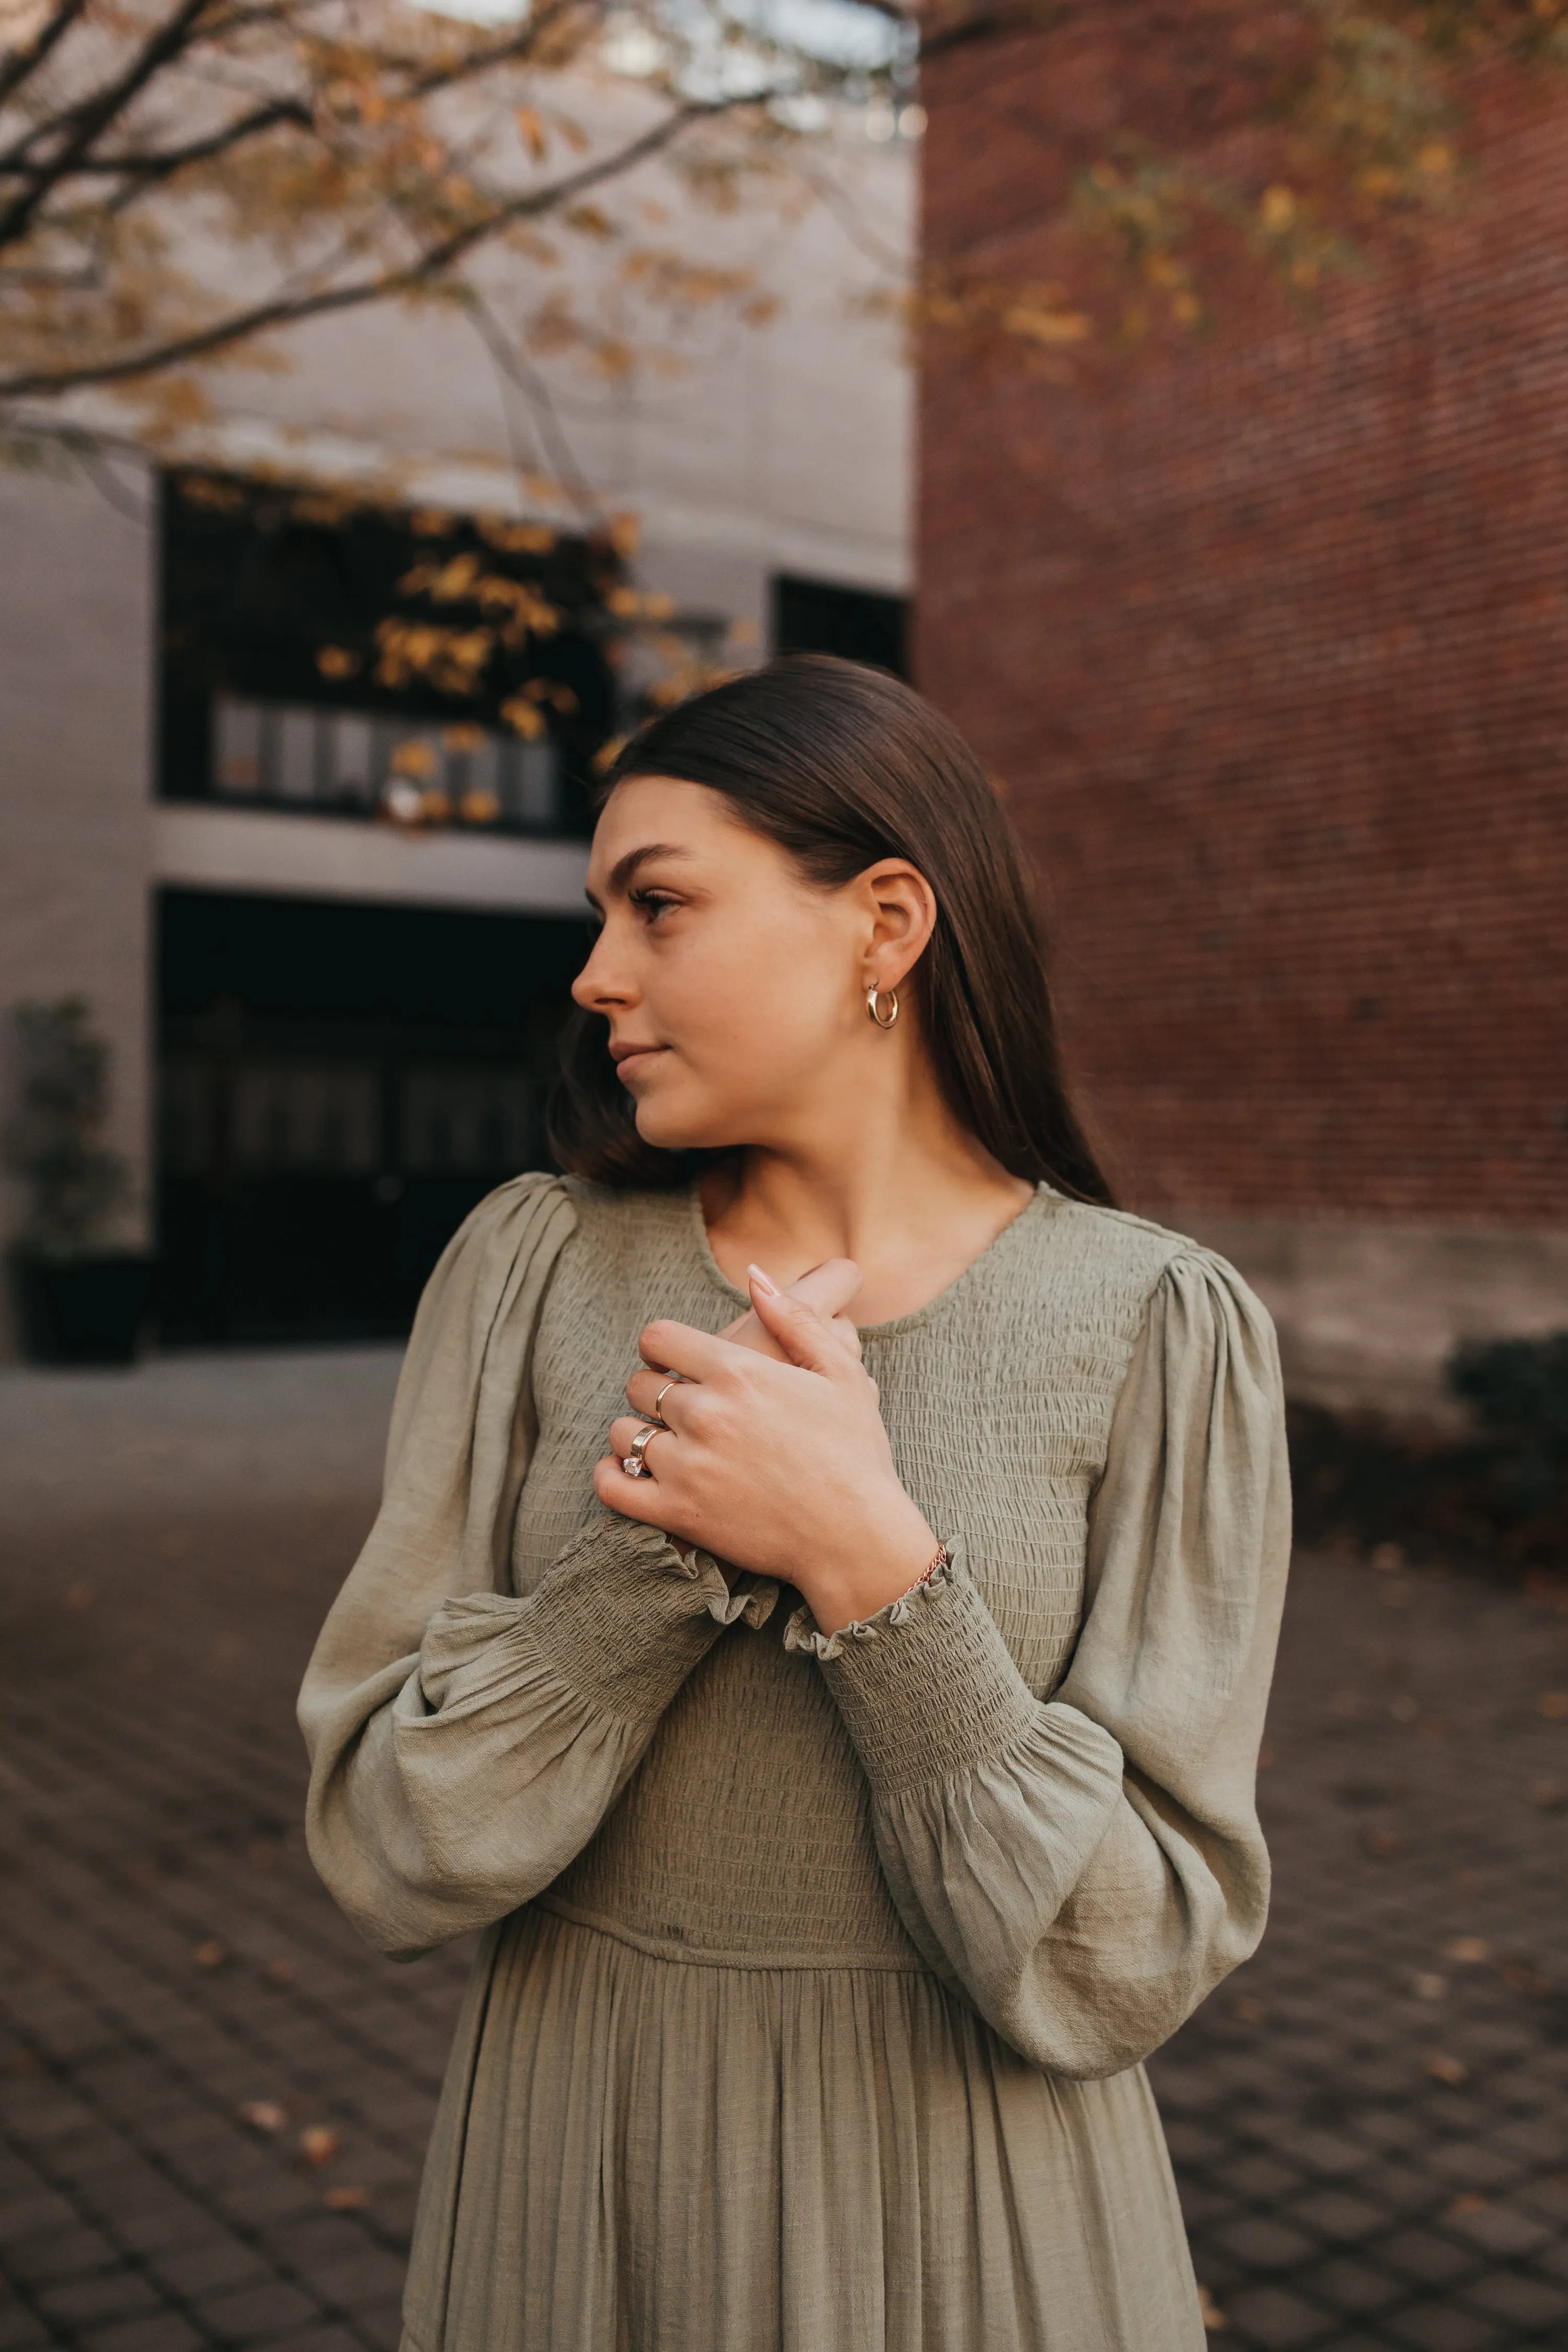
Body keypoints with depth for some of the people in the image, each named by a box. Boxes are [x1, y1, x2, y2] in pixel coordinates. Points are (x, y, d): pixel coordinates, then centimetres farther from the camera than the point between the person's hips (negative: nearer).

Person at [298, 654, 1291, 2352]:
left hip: (975, 2203, -1)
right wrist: (670, 1539, -24)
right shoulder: (534, 1267, -7)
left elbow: (1118, 1968, -15)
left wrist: (868, 1564, -26)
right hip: (571, 2187, 2)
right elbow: (390, 1858, -10)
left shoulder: (1158, 1329, -13)